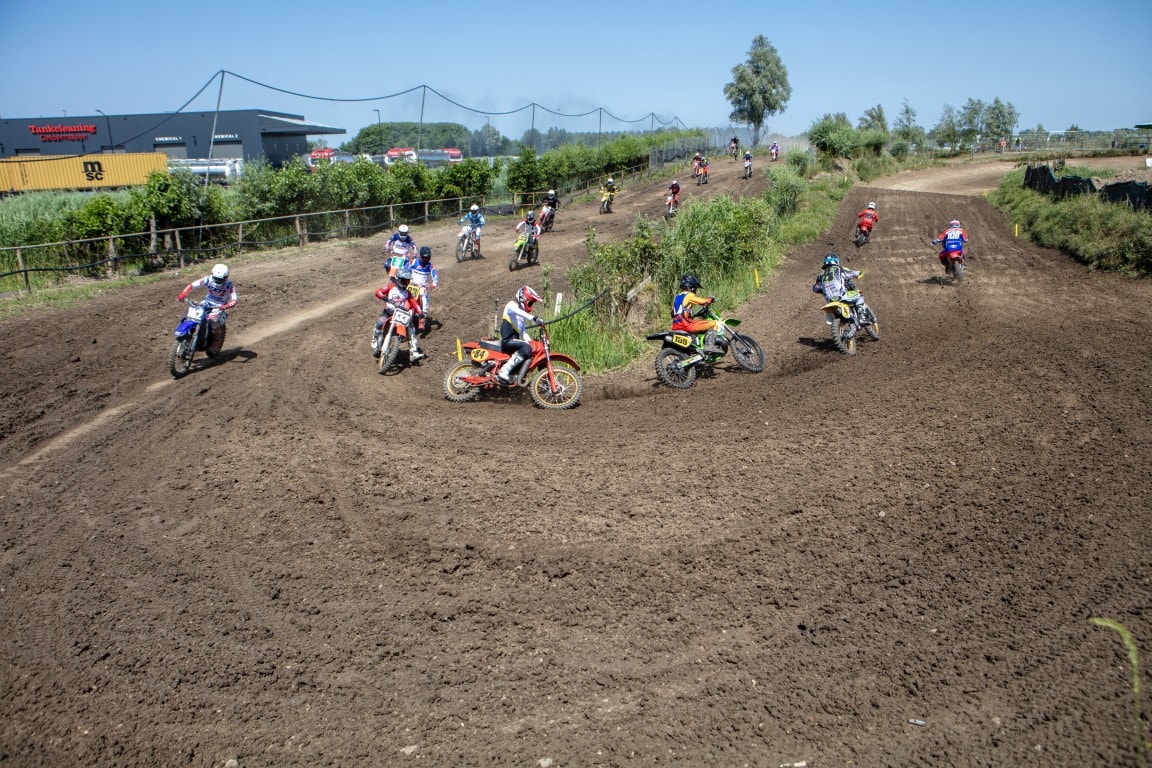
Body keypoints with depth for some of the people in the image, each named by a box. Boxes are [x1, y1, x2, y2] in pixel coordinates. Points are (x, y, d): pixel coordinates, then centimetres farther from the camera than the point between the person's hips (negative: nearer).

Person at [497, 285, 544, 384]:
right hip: (507, 341, -10)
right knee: (526, 348, -30)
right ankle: (504, 371, -36)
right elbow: (516, 311, -28)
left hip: (514, 341, 10)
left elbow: (523, 331, 25)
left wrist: (530, 342, 7)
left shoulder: (523, 316, 27)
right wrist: (532, 318, -42)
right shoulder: (512, 305, -2)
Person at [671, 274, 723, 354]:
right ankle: (709, 345, -23)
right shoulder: (689, 295, -4)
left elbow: (673, 313, 26)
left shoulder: (676, 297, 20)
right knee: (712, 324, -9)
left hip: (676, 327, 9)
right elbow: (703, 301, -12)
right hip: (687, 325, -9)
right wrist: (711, 299, 9)